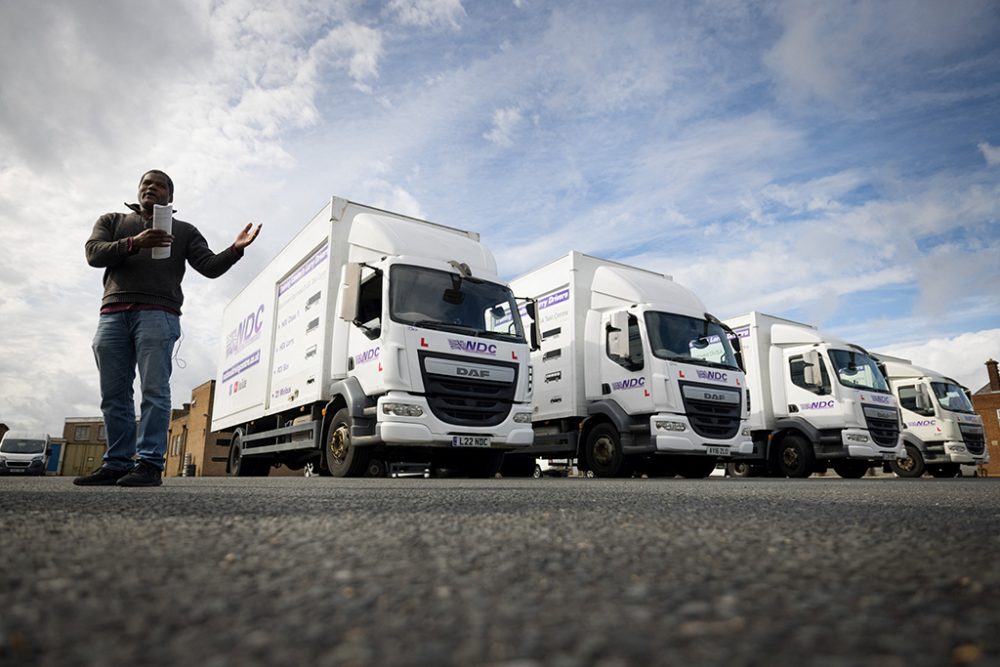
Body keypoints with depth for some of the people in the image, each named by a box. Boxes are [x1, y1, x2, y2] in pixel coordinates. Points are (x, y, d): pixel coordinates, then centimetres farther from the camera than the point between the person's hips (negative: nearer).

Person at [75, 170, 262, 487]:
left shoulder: (184, 230, 18)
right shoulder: (112, 221, 23)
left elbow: (210, 267, 6)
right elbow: (93, 253, 5)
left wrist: (235, 250, -14)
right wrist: (133, 243, -13)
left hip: (158, 314, -3)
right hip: (112, 314, 3)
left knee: (154, 390, -12)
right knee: (114, 395, 3)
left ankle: (150, 464, -13)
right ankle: (117, 464, 8)